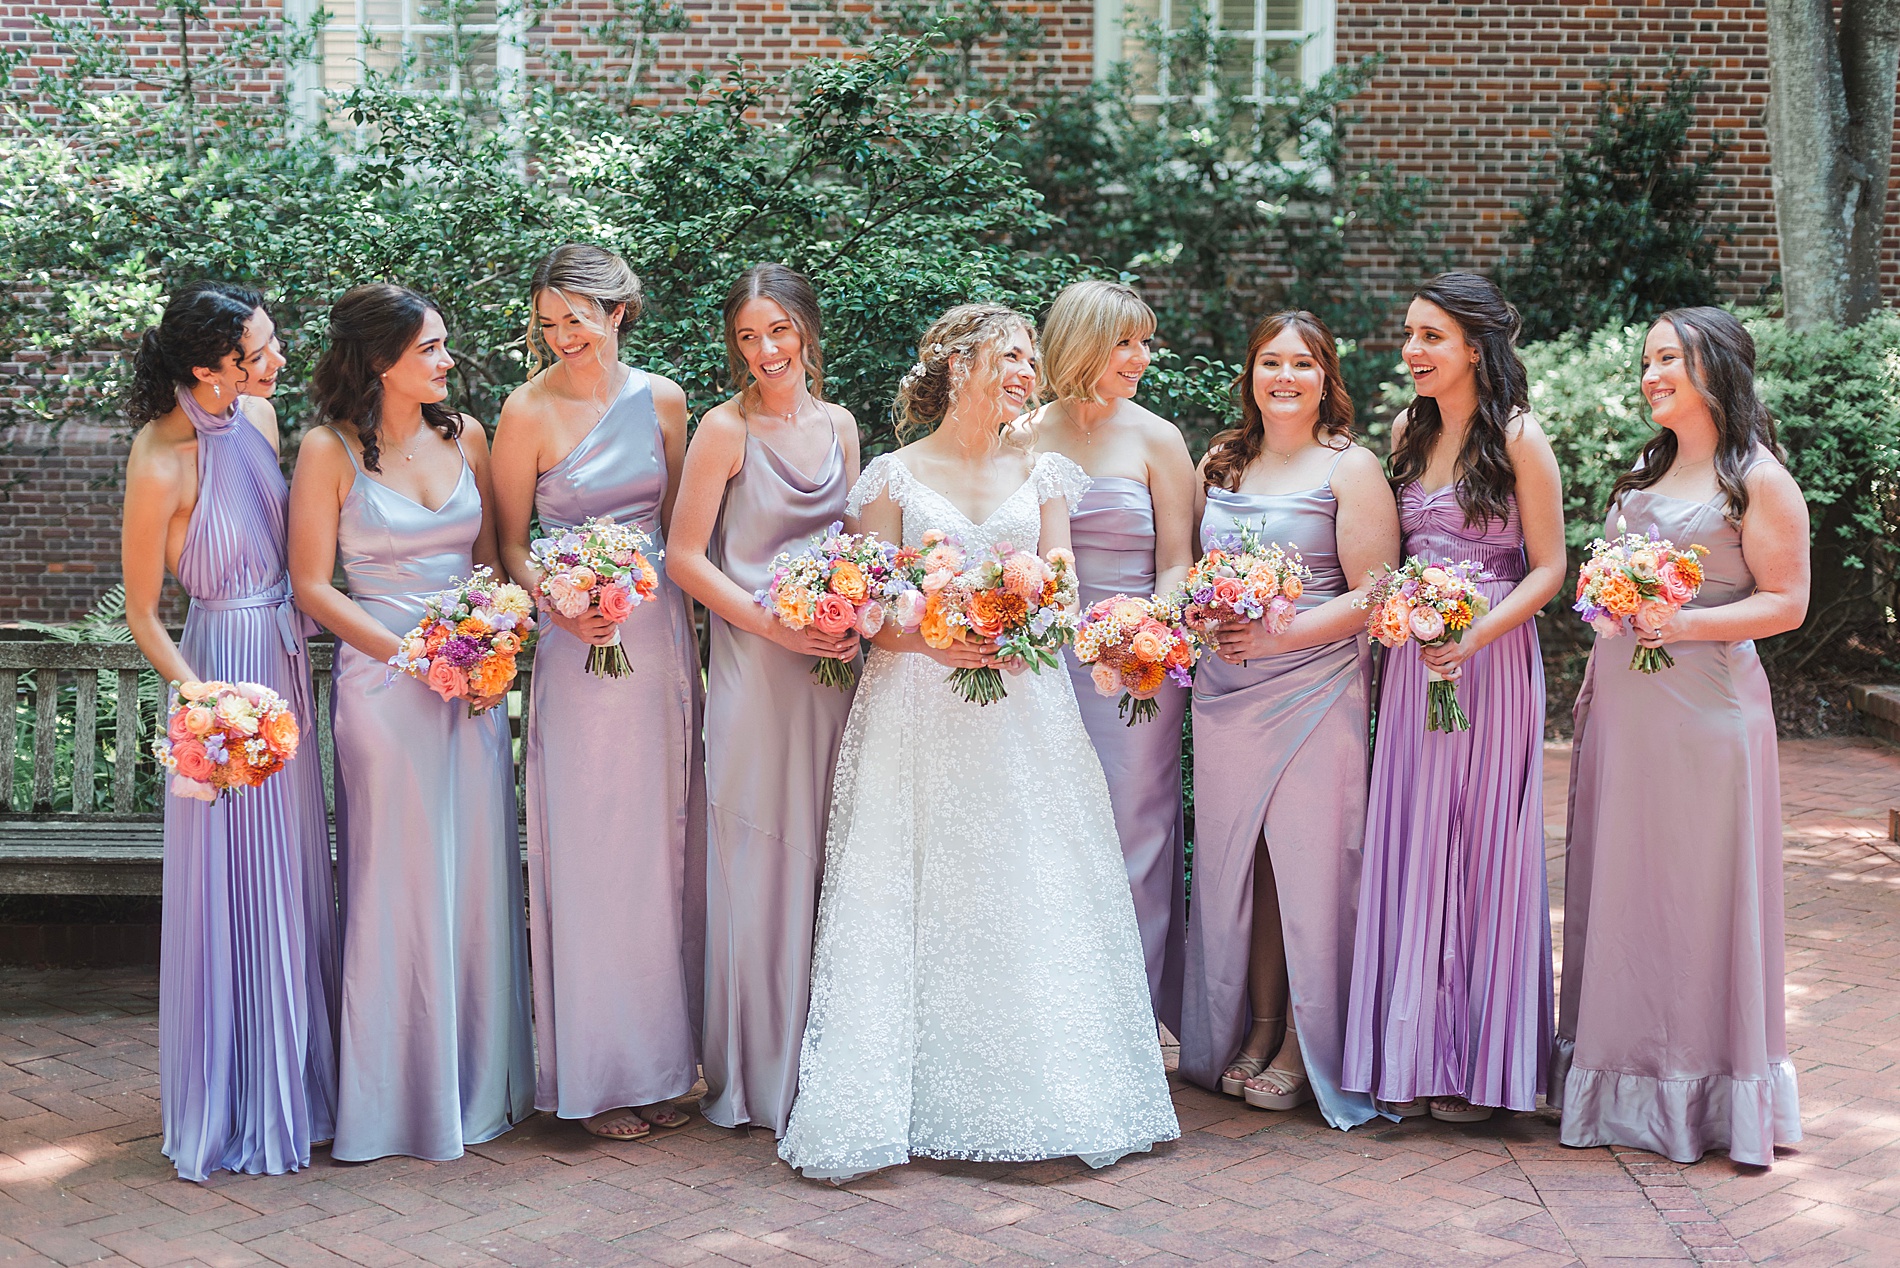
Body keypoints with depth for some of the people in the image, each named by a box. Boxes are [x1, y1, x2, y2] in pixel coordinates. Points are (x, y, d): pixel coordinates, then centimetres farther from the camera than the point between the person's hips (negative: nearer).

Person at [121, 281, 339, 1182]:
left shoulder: (259, 414, 1)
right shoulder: (161, 462, -19)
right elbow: (141, 613, -11)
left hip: (288, 662, 7)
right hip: (226, 665, -7)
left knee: (293, 880, 15)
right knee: (234, 890, 1)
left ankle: (296, 1087, 30)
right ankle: (235, 1111, 17)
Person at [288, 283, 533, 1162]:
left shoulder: (464, 435, 9)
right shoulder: (331, 451, -5)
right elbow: (313, 587, -6)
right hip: (384, 684, -4)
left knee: (477, 878, 8)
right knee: (400, 883, 0)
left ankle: (480, 1082, 21)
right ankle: (402, 1094, 11)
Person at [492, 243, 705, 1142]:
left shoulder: (661, 400, 5)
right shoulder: (528, 411, -6)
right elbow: (510, 545, -1)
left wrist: (686, 635, 8)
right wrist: (561, 604, -18)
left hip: (664, 637, 4)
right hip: (579, 646, -4)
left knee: (663, 852, 9)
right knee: (591, 855, -1)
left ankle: (657, 1064, 21)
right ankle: (596, 1076, 10)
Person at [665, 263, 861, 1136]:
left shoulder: (839, 424, 10)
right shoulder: (725, 430, -6)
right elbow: (684, 557, -8)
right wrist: (773, 624, -16)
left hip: (833, 666, 5)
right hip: (753, 665, -5)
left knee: (824, 859, 10)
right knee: (759, 866, -1)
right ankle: (756, 1075, 11)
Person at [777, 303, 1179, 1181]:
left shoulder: (1042, 473, 13)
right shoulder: (894, 477, 5)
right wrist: (935, 640, -18)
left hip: (1023, 706, 2)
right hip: (917, 709, -2)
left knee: (1032, 901, -1)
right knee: (909, 902, -5)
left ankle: (1031, 1099, 6)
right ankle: (893, 1103, 0)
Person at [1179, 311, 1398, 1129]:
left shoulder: (1351, 469, 0)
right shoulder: (1218, 465, 15)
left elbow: (1373, 593, -6)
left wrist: (1282, 634, -15)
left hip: (1314, 688, -5)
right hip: (1224, 692, 5)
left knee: (1309, 864, -4)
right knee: (1233, 862, 6)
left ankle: (1305, 1050, 8)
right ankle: (1252, 1032, 18)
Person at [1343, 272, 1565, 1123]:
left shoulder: (1518, 437, -7)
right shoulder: (1408, 431, 10)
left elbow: (1547, 568, -7)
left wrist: (1473, 637, -19)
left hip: (1492, 662, -5)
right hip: (1413, 661, 5)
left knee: (1482, 850, 1)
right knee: (1409, 851, 6)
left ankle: (1482, 1062, 12)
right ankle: (1415, 1054, 16)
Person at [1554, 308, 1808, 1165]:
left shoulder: (1758, 480, -5)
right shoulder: (1645, 470, 15)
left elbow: (1786, 602, -9)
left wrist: (1687, 624, -20)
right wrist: (1597, 675, 9)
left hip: (1706, 703, -7)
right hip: (1622, 707, 7)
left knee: (1700, 888, -2)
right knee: (1620, 882, 8)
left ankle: (1716, 1091, 9)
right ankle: (1627, 1077, 18)